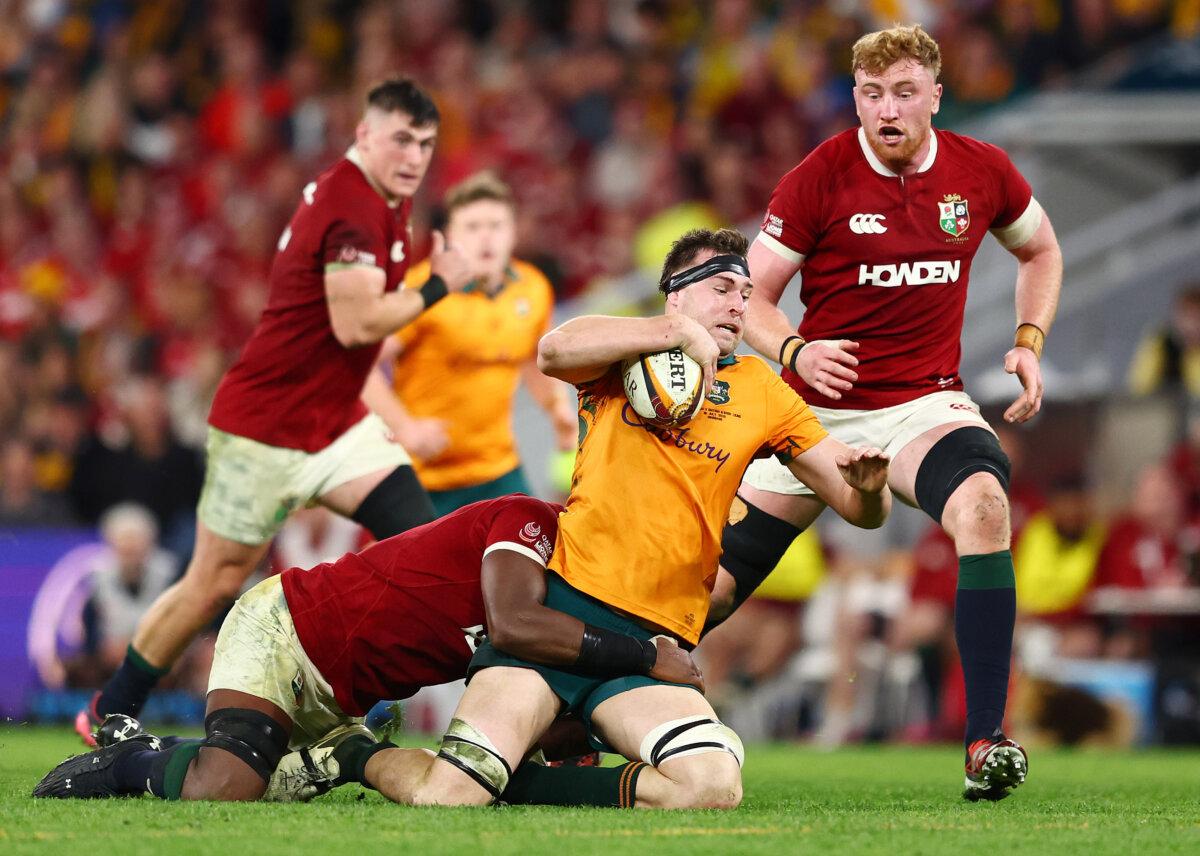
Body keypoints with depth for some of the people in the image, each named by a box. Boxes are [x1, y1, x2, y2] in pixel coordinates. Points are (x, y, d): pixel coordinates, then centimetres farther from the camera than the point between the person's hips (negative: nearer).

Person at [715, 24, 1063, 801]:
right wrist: (794, 351, -24)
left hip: (926, 402, 0)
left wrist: (1030, 343, 5)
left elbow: (1040, 250, 20)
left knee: (982, 504, -31)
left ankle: (987, 744, -30)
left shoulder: (983, 174, -1)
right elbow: (752, 297, -4)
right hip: (820, 408, 0)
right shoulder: (820, 178, -9)